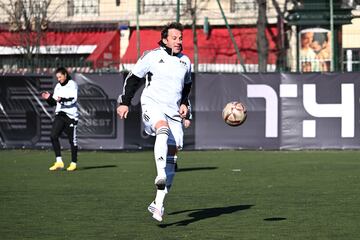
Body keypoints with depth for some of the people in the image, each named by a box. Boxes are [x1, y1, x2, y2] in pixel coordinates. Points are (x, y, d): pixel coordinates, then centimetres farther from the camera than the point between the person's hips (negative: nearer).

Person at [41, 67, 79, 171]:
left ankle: (73, 163, 11)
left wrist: (62, 100, -30)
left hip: (71, 115, -5)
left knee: (72, 139, 0)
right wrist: (49, 98, -2)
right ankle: (59, 161, -8)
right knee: (53, 136, -11)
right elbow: (53, 103, 18)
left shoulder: (72, 84, -3)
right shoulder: (57, 86, 16)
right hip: (59, 115, 6)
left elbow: (73, 99, -16)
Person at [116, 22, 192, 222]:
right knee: (163, 130, -39)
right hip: (153, 105, -5)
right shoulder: (152, 56, 0)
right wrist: (125, 102, 2)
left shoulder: (185, 61, 14)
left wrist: (184, 103, 13)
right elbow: (133, 78, 7)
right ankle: (161, 175, -51)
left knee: (171, 157, 0)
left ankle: (159, 203, 7)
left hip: (174, 112, 5)